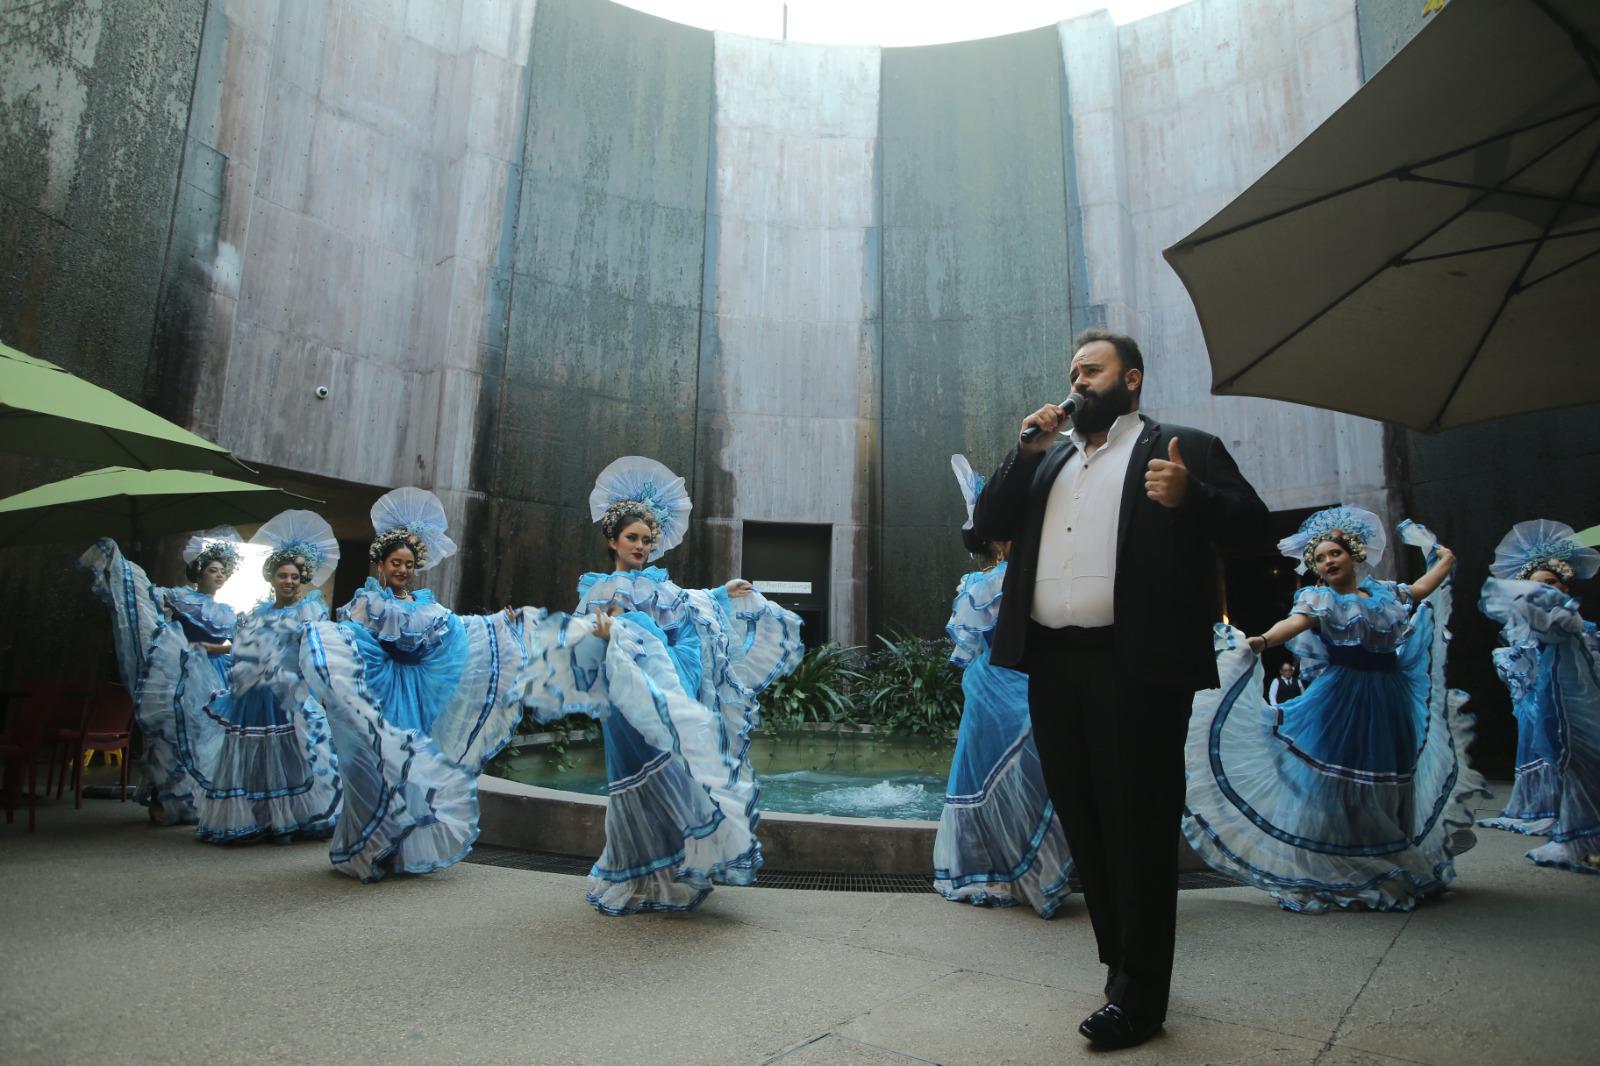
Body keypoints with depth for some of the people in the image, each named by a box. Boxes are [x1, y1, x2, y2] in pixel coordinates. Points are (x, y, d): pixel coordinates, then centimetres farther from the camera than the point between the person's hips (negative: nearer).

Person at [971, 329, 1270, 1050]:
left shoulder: (1183, 449, 5)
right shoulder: (1048, 460, 20)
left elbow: (1252, 528, -2)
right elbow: (988, 525, 13)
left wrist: (1189, 496, -21)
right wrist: (1026, 450, 4)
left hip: (1136, 665, -5)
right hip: (1052, 664, 6)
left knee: (1137, 828, 2)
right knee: (1083, 823, 14)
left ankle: (1138, 996, 14)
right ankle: (1118, 959, 31)